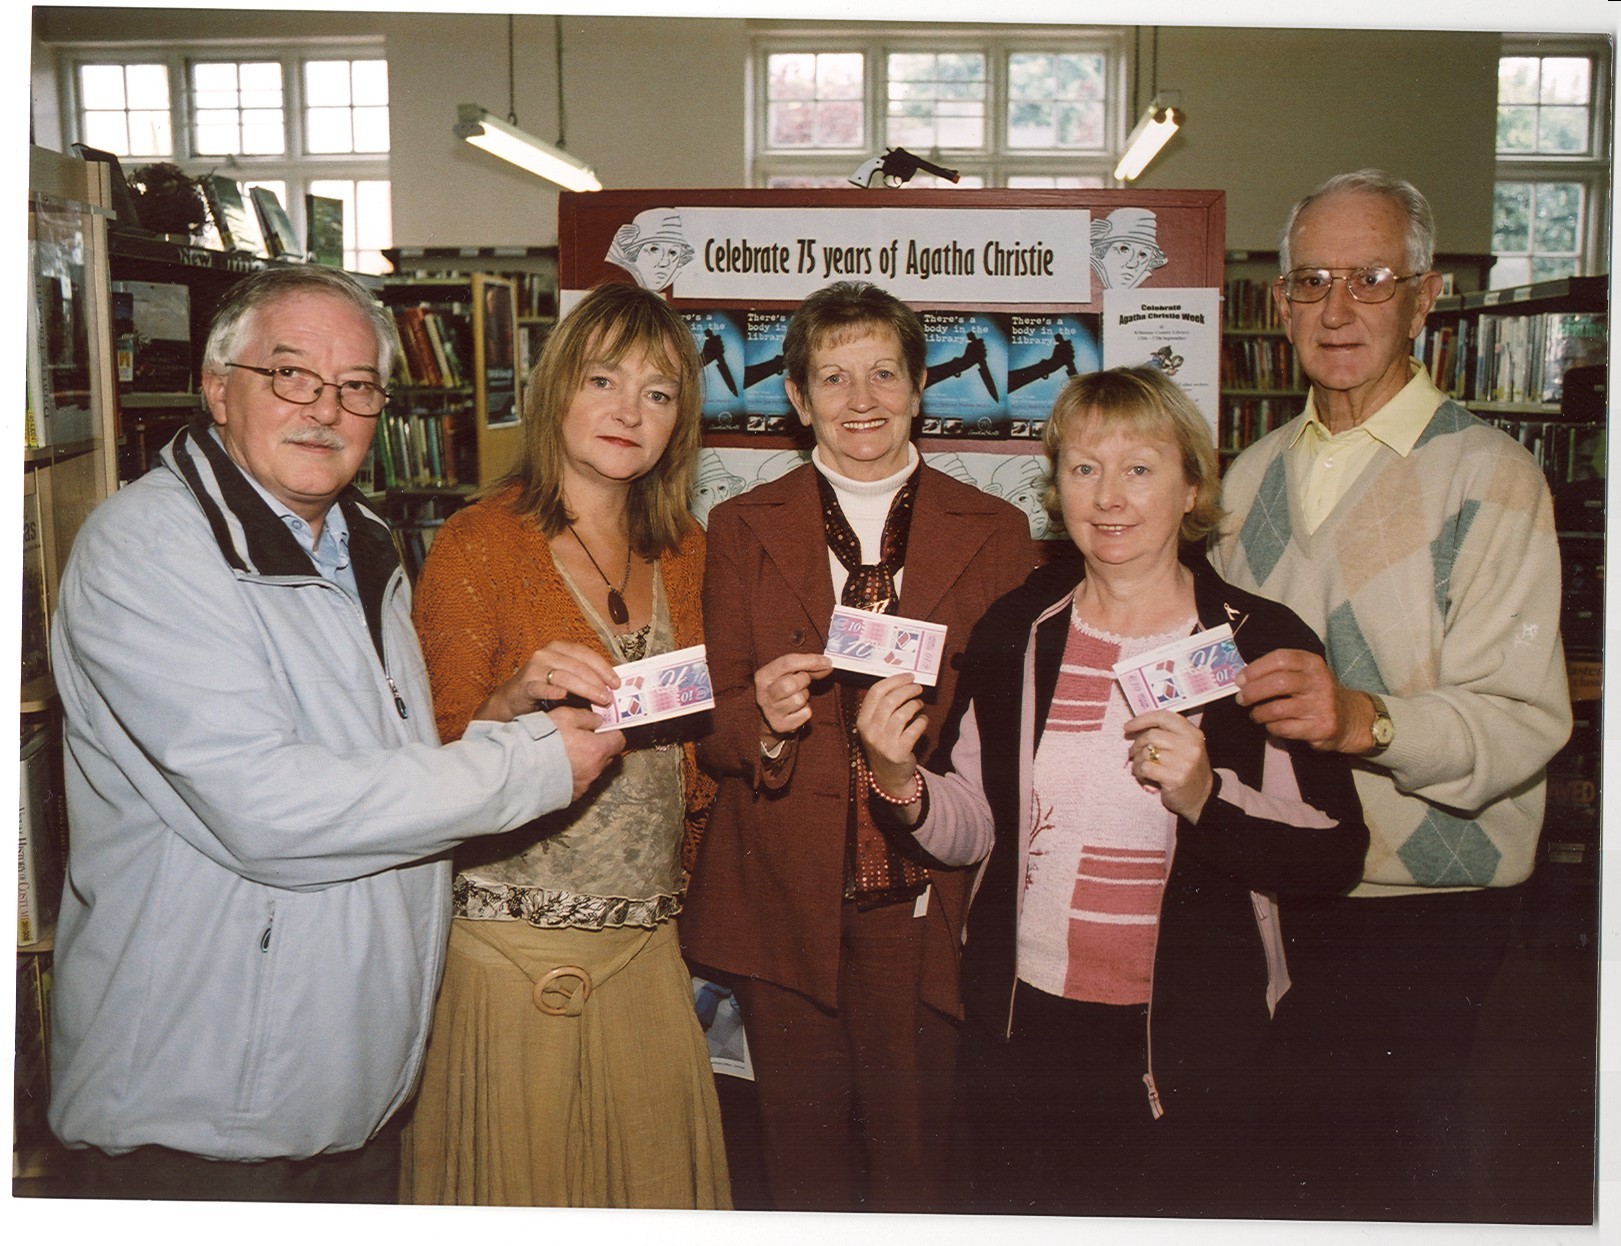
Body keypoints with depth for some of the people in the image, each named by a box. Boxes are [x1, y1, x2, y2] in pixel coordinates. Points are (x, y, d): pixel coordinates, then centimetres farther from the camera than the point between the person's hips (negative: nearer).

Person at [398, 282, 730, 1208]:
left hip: (646, 947, 5)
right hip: (514, 948, -5)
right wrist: (515, 699, -27)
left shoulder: (682, 549, 7)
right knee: (516, 1174, 7)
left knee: (655, 1174, 14)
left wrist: (676, 877, 12)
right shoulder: (481, 543, -9)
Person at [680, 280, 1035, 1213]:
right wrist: (763, 716, -17)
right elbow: (712, 728, 4)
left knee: (917, 1153, 6)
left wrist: (936, 714, -14)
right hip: (787, 902, 1)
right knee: (805, 1157, 10)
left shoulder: (994, 532, 5)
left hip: (928, 903, 0)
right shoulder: (743, 529, 6)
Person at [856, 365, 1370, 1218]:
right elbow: (972, 831, 6)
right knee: (1010, 1212, 17)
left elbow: (1335, 856, -10)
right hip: (1024, 1028, 3)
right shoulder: (1014, 632, 2)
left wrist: (1205, 798, -26)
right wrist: (899, 778, -13)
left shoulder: (1262, 645, -8)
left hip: (1195, 1050, -2)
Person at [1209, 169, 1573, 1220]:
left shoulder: (1487, 474, -9)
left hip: (1420, 908, -5)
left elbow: (1523, 718, -19)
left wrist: (1365, 719, -35)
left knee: (1394, 1172, 1)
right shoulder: (1258, 470, 12)